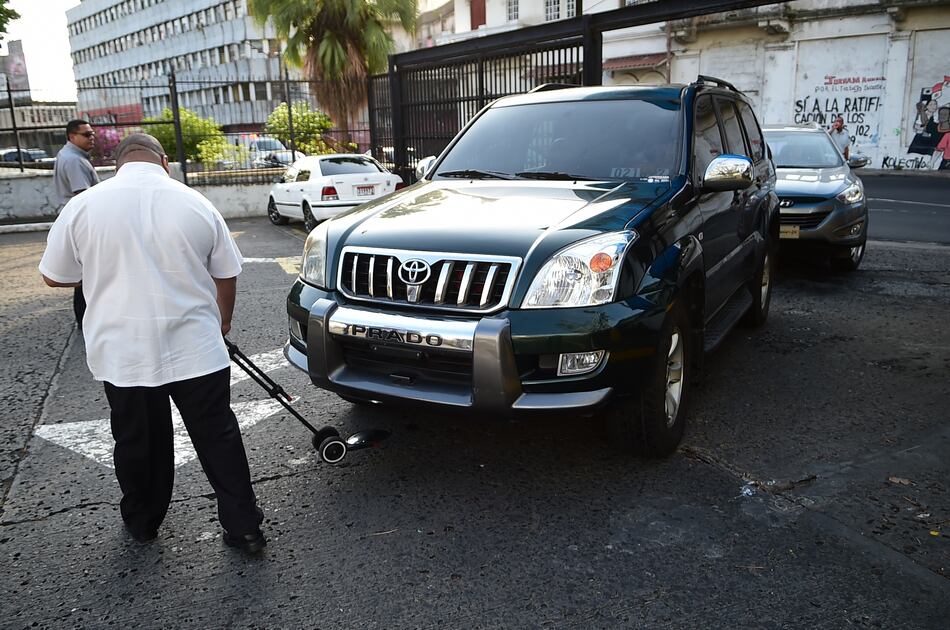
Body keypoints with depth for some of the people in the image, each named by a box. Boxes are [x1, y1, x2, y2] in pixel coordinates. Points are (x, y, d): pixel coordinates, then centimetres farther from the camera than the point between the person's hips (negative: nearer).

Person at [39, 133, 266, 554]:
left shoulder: (83, 205, -4)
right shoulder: (196, 204, -1)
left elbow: (54, 276, 7)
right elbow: (226, 275, 7)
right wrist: (224, 319, 25)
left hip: (120, 353, 1)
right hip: (195, 348, 0)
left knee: (136, 441, 18)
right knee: (217, 436, 10)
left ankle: (142, 522, 36)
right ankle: (244, 527, 15)